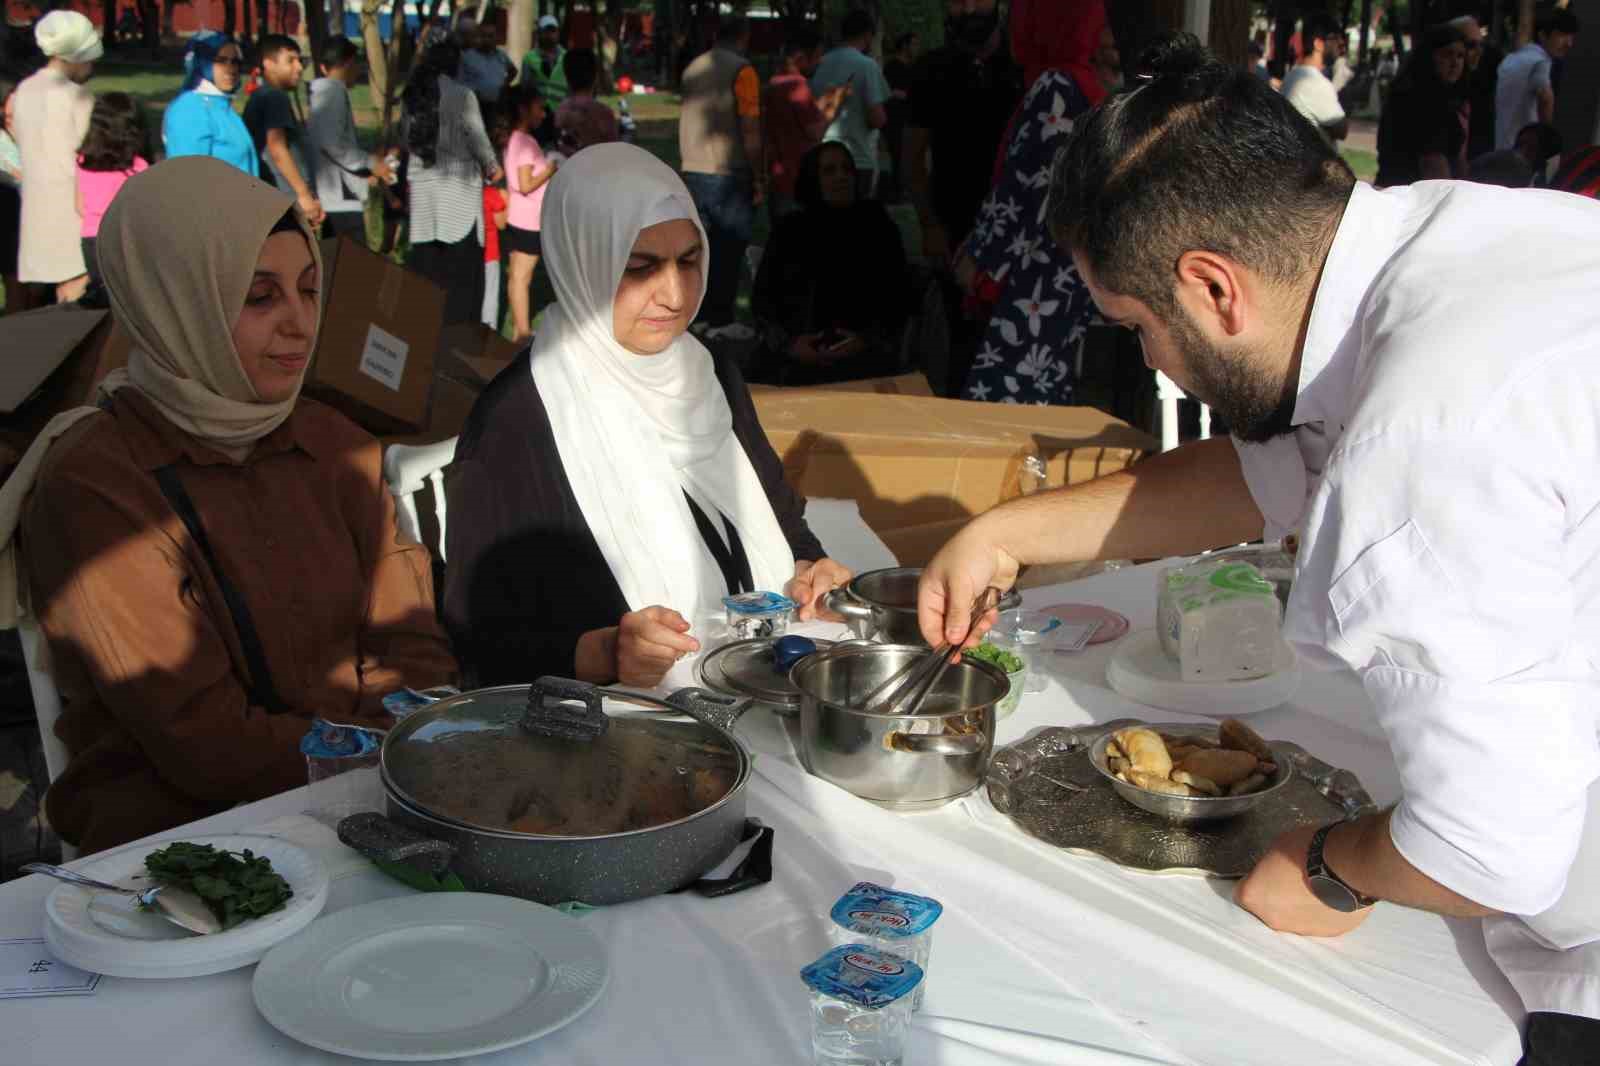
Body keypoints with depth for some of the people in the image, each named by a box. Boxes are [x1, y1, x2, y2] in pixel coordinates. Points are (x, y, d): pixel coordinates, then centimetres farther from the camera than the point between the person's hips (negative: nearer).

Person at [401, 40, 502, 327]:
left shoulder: (410, 96, 5)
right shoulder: (462, 95, -8)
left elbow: (408, 139, 9)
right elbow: (478, 140, -6)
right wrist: (493, 167, 10)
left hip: (421, 184, 4)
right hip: (459, 185, -4)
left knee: (425, 262, 8)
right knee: (462, 266, 1)